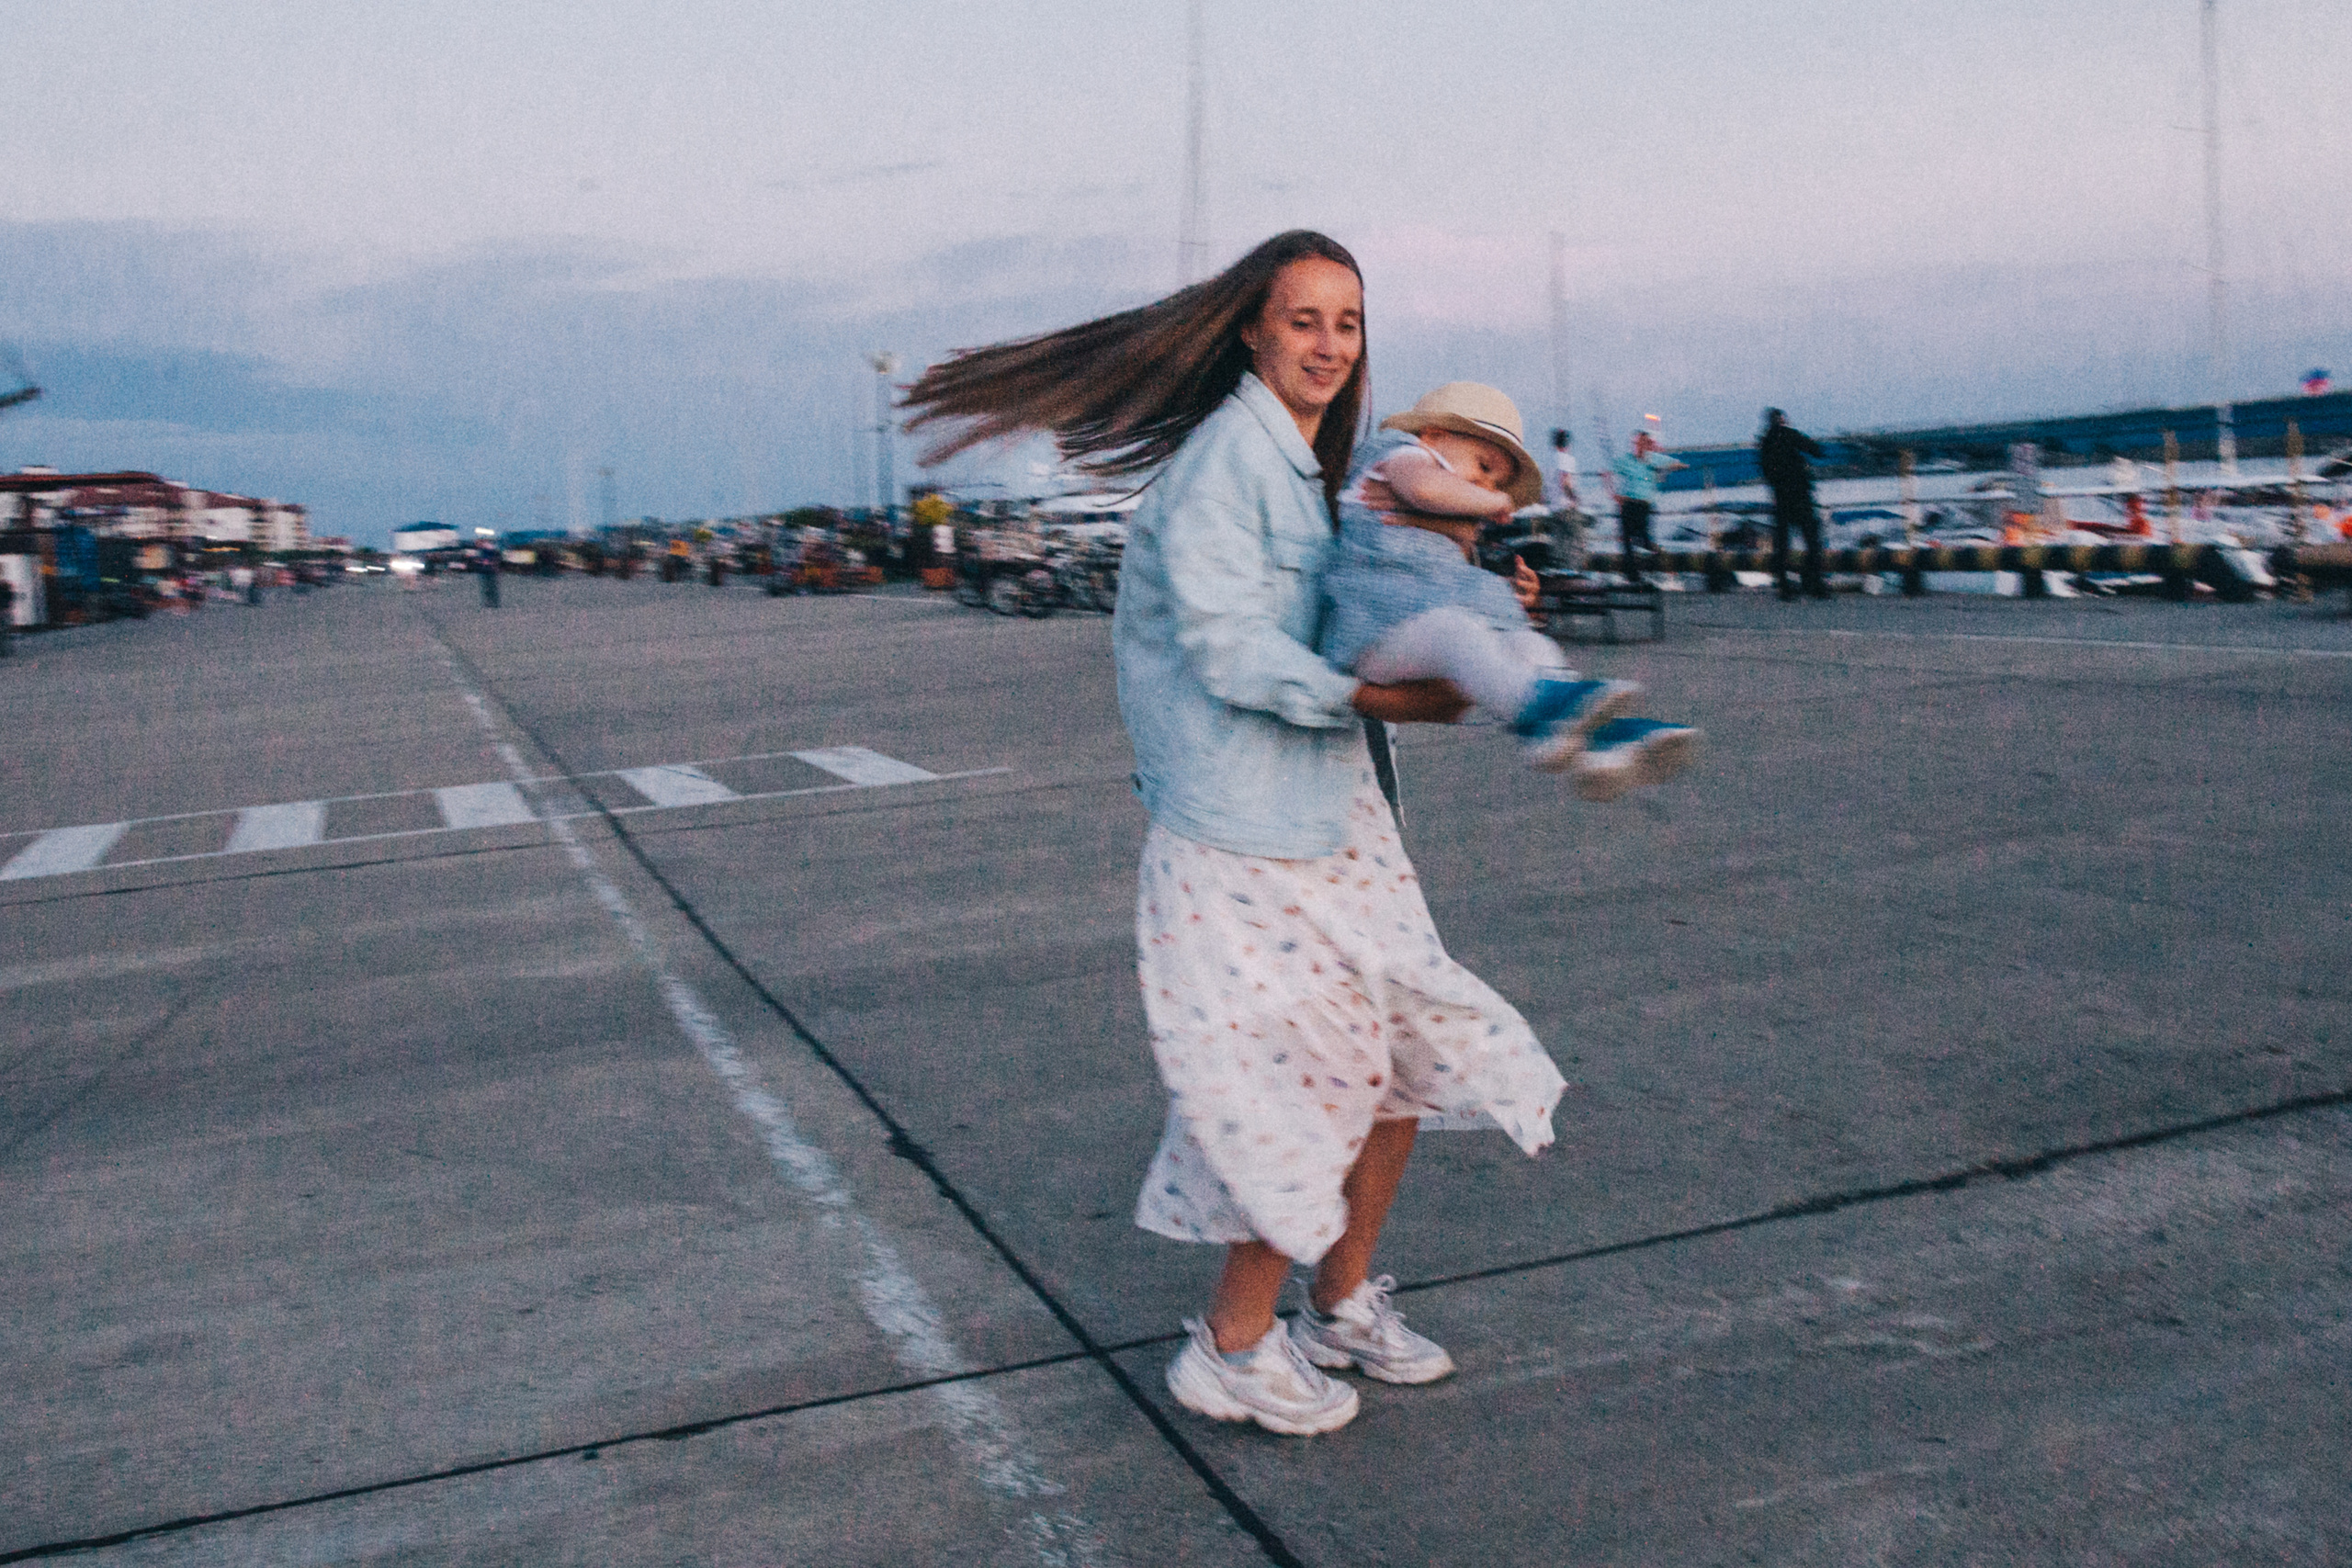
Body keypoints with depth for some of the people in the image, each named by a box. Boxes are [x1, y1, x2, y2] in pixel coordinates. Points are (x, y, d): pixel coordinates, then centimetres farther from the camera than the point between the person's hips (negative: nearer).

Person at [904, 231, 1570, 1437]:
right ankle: (1233, 1349, 17)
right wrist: (1380, 698, -25)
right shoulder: (1225, 455, -15)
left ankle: (1343, 1304, 32)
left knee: (1405, 1045, 13)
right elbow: (1229, 650, -22)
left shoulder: (1310, 466, 14)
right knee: (1313, 1081, -3)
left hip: (1330, 802, 9)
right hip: (1242, 825, -9)